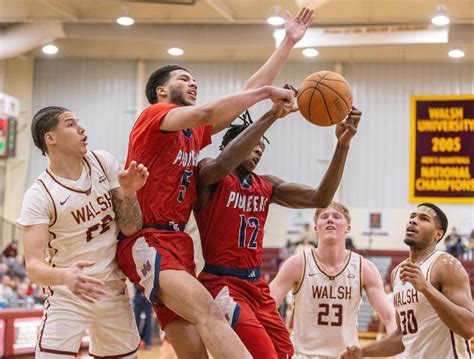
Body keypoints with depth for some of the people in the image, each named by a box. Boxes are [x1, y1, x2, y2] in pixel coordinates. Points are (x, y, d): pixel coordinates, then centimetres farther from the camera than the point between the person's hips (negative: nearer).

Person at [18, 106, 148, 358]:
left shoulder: (103, 163, -4)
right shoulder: (39, 195, -17)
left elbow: (131, 228, -1)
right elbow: (33, 266, -24)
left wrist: (129, 193, -21)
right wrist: (65, 276, -45)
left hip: (114, 291, 4)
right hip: (68, 298, -4)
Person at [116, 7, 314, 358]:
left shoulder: (197, 131, 19)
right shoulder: (153, 117, -3)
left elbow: (245, 95, 21)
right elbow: (206, 112, -22)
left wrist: (288, 43, 22)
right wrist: (267, 92, -15)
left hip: (178, 243, 9)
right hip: (146, 241, -9)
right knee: (208, 311, -30)